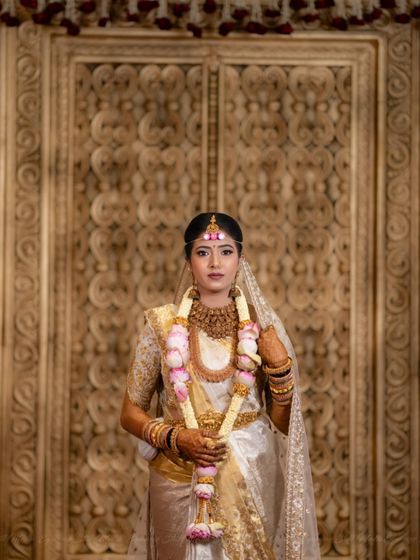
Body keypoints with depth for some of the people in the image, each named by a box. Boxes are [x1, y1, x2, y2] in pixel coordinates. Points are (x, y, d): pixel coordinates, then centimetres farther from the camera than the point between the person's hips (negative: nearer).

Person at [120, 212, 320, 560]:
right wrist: (175, 437, -13)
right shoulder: (163, 325, -4)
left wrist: (279, 366, -13)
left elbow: (283, 422, 2)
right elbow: (131, 413, 3)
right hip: (180, 480, -1)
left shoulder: (262, 325, 0)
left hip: (252, 478, 1)